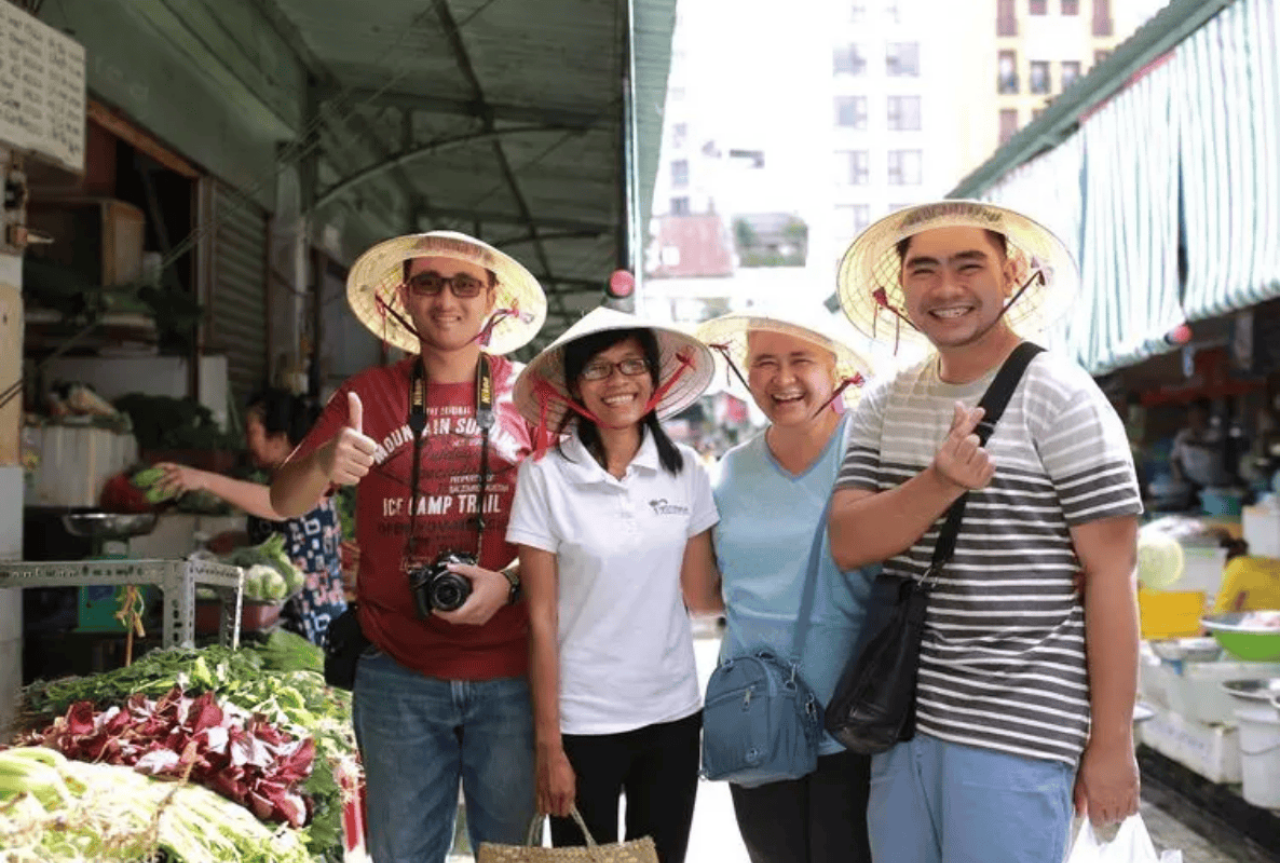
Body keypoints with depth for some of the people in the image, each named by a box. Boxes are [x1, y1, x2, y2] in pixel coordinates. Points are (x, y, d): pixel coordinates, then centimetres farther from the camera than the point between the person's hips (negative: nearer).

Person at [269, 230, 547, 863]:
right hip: (399, 675, 1)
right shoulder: (368, 395, 6)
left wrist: (509, 582, -15)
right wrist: (323, 464, -20)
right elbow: (283, 503, 2)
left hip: (510, 674, -1)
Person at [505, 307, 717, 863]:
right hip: (583, 721, -3)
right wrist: (548, 744, -8)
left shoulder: (685, 469, 0)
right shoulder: (546, 475, -10)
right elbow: (541, 620, -8)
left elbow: (701, 590, 10)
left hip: (673, 713, 3)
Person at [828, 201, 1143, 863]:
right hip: (901, 719, 5)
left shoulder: (1061, 399, -9)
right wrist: (940, 482, -22)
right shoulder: (882, 407, 6)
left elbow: (1110, 572, -10)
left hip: (1017, 733, -5)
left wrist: (1112, 742, -11)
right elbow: (848, 543, -5)